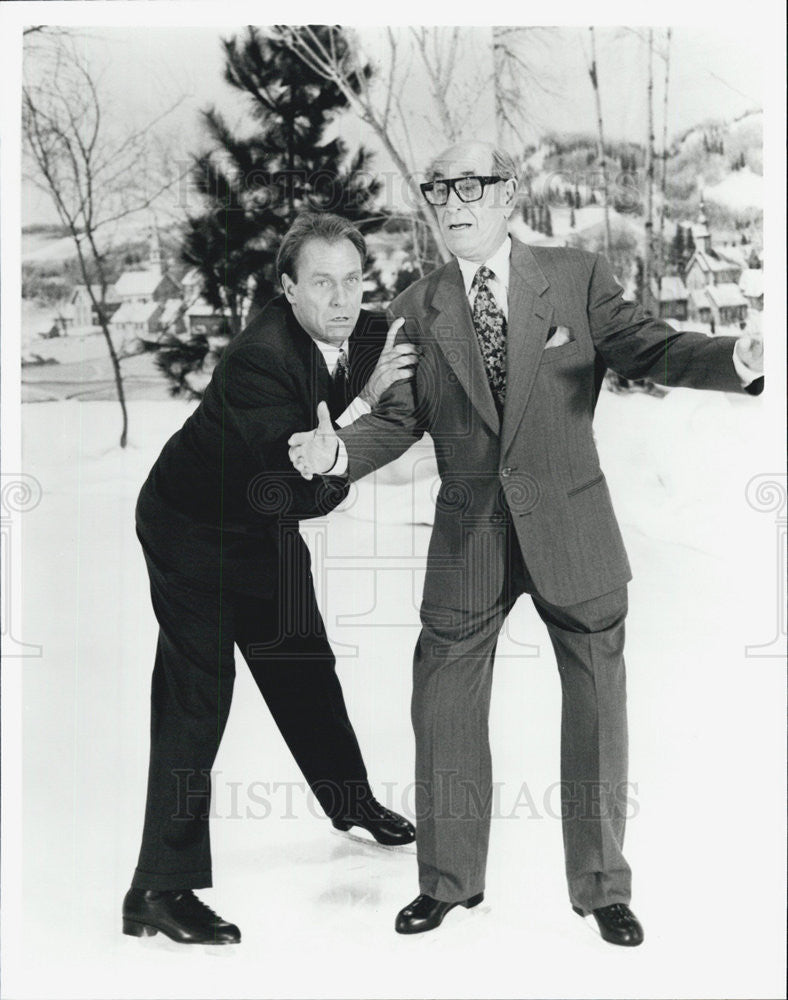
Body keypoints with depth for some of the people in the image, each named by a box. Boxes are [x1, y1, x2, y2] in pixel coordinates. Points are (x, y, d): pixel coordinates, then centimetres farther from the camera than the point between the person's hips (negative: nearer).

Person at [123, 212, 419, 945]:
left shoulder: (369, 336, -12)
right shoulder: (258, 360, -34)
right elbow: (309, 490, -37)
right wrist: (365, 401, -36)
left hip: (265, 526, 7)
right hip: (193, 527, -7)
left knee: (305, 666, 20)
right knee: (196, 695, -10)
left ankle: (352, 801, 43)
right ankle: (159, 890, -4)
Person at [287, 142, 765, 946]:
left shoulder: (578, 278, -1)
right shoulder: (416, 313, 2)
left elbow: (649, 347, -8)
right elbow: (399, 419, -1)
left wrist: (737, 361, -27)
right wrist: (337, 450, -21)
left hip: (572, 532, -1)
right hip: (468, 540, 1)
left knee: (596, 707, 8)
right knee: (445, 708, 8)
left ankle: (602, 887, 28)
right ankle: (448, 880, 30)